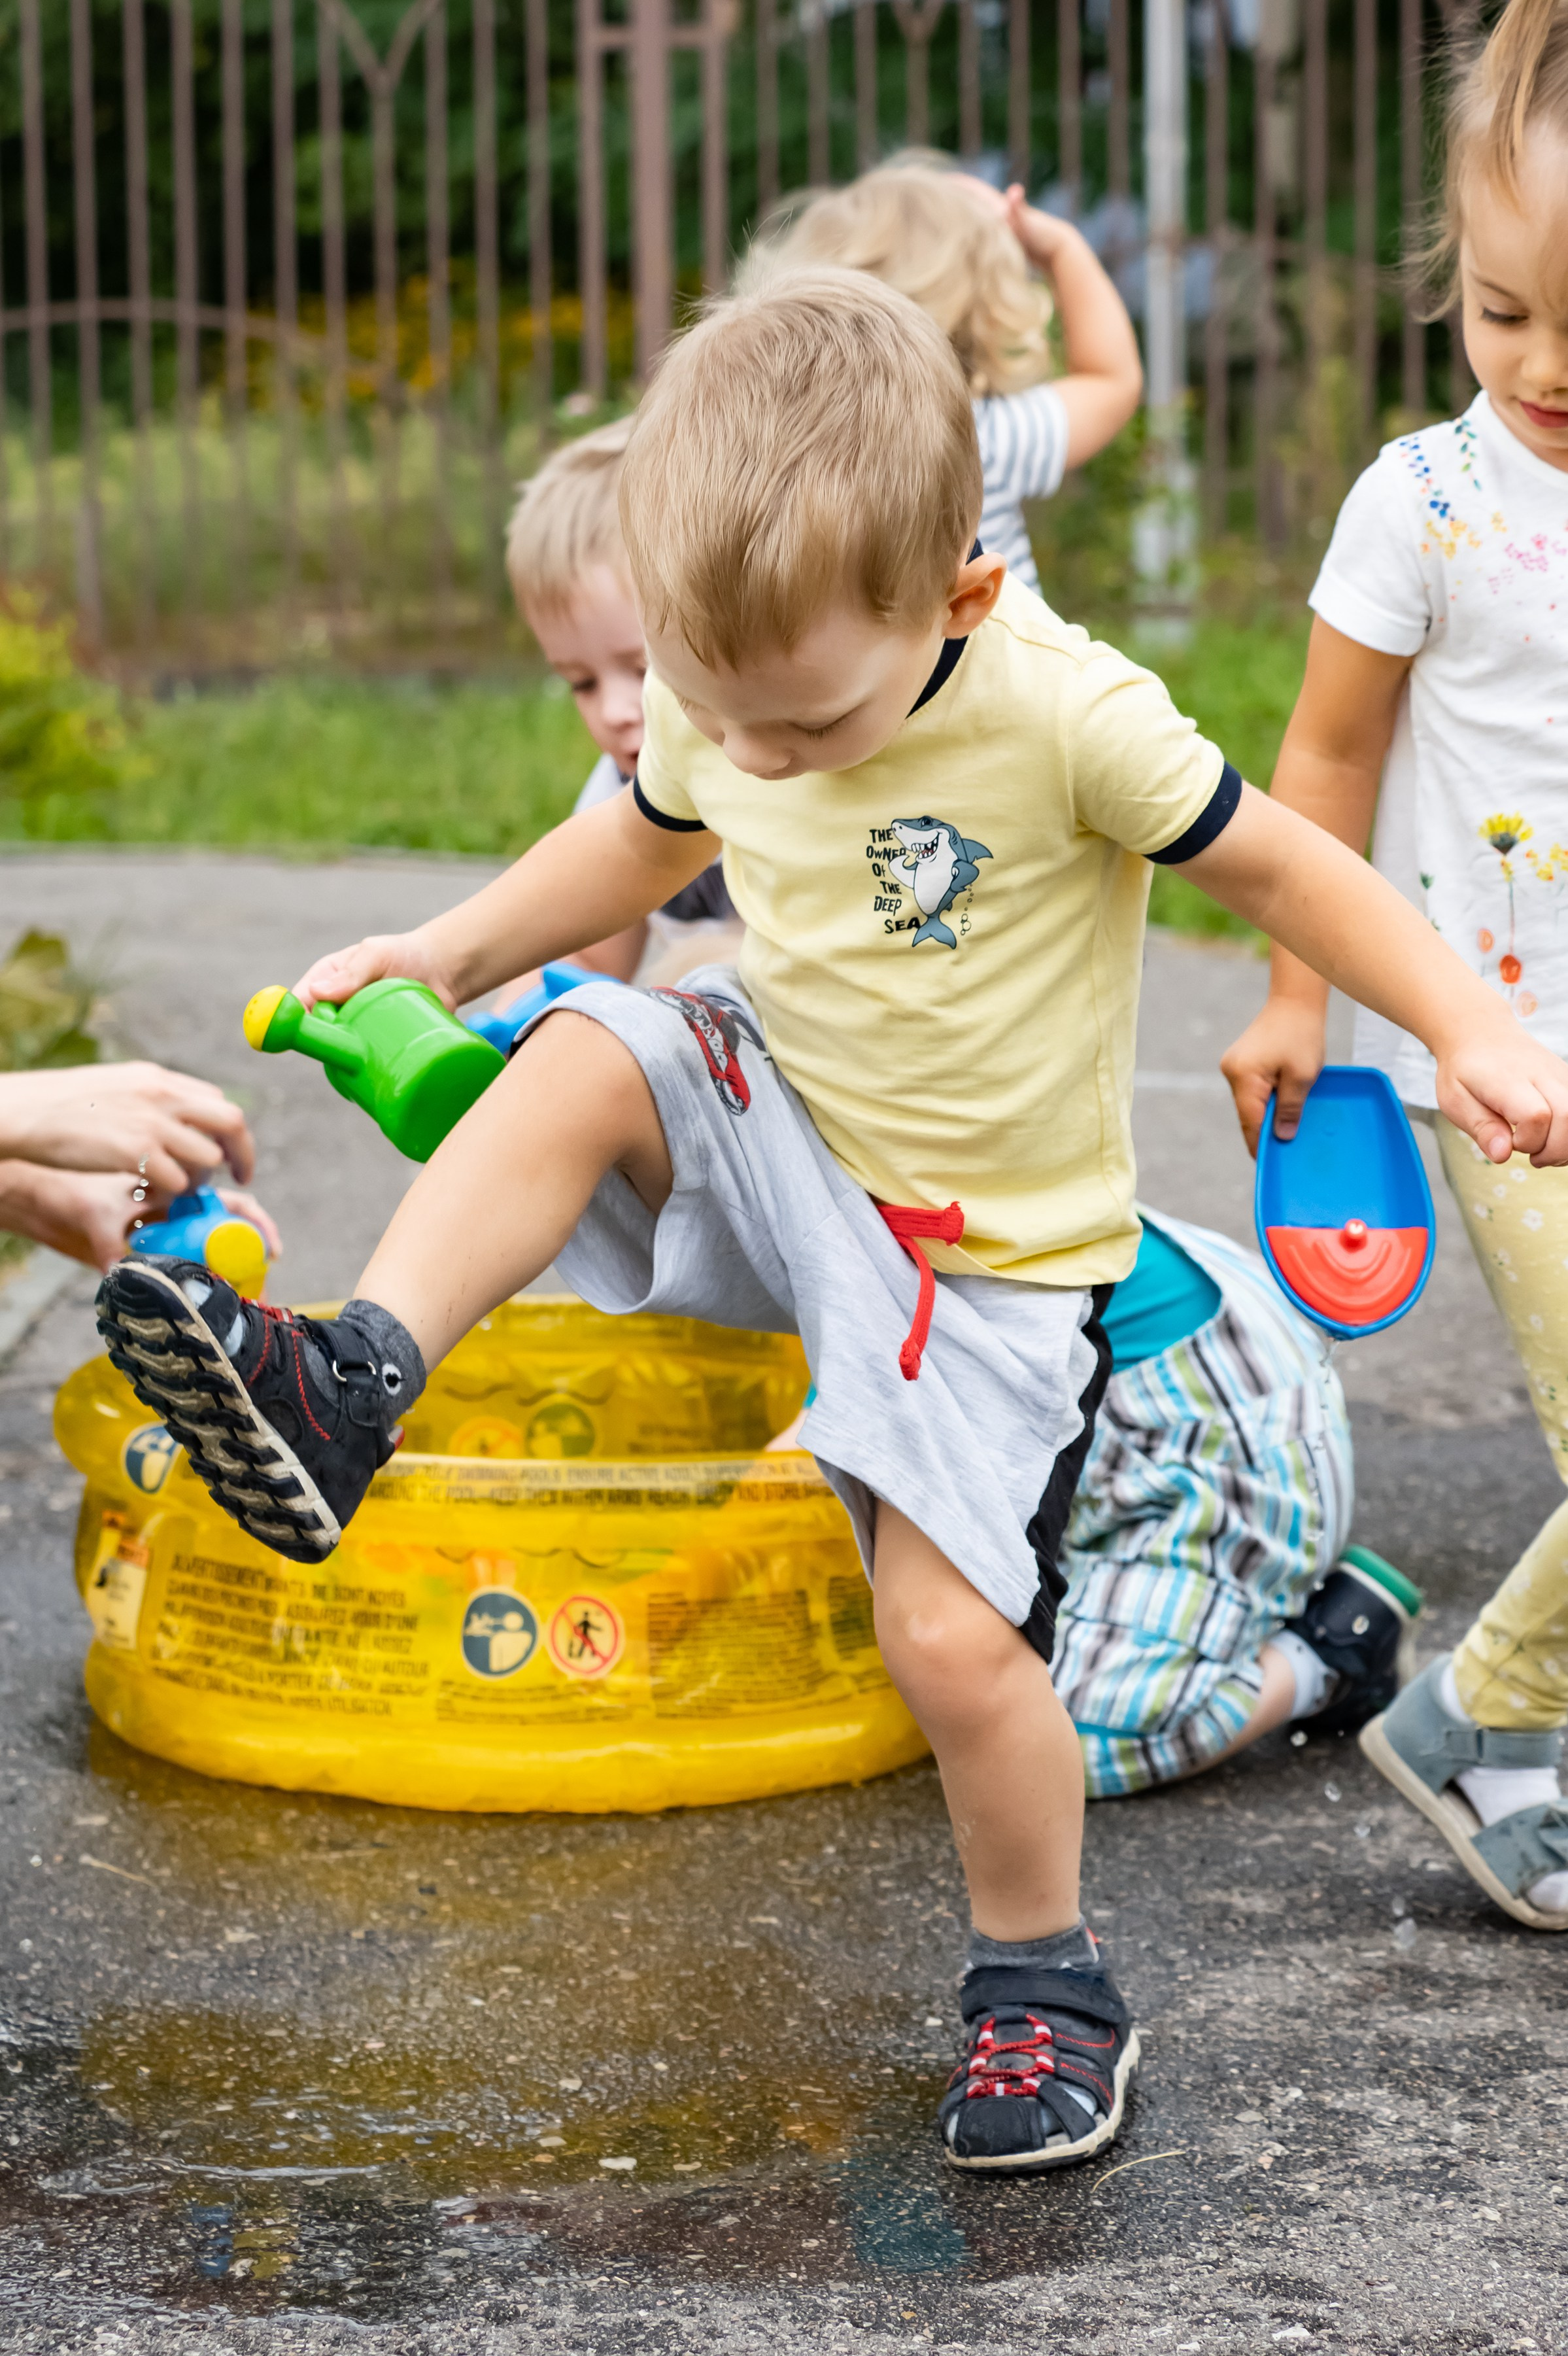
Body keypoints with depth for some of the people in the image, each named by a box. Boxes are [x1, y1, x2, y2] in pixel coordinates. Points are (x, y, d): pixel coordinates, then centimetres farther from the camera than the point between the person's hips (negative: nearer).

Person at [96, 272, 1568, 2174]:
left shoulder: (1065, 717, -26)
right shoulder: (713, 696, -9)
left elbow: (1279, 865, -14)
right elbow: (639, 843, 14)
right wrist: (446, 951, 11)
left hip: (988, 1248, -4)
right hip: (784, 1133, 5)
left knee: (952, 1641, -10)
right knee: (583, 1062, -24)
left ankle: (1046, 1984, 13)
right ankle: (344, 1392, -26)